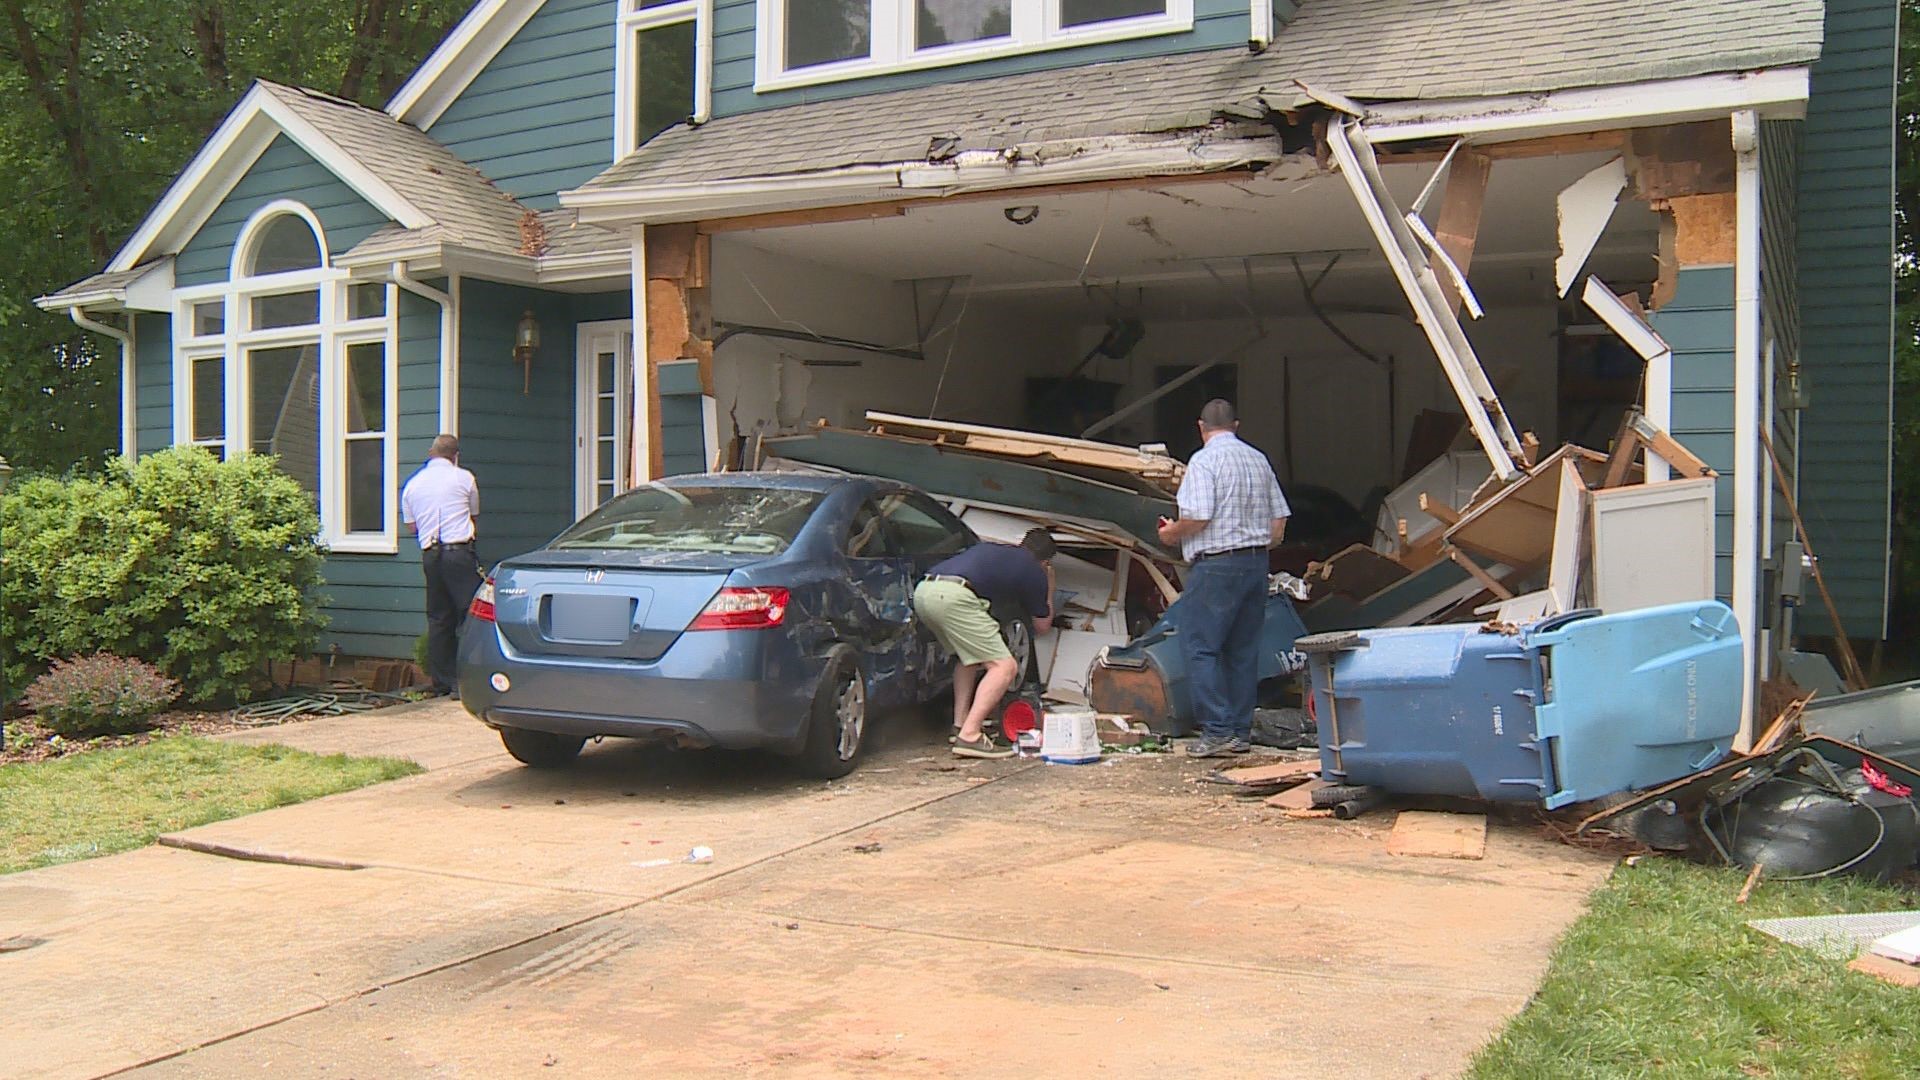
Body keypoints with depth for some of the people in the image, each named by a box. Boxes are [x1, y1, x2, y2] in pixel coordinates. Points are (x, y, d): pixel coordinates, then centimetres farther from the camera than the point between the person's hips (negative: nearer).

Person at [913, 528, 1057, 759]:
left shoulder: (991, 548, 34)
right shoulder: (1034, 572, 18)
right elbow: (1042, 626, 30)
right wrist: (1049, 586, 43)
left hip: (922, 590, 8)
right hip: (954, 596, -8)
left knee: (968, 655, 29)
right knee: (1004, 667, -2)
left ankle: (960, 725, 23)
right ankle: (969, 736, -11)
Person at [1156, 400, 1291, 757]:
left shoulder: (1204, 460, -9)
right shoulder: (1258, 459, 13)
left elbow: (1198, 517, -18)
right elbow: (1279, 520, 12)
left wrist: (1171, 534, 0)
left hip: (1217, 565, -7)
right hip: (1256, 563, 7)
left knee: (1200, 647, -2)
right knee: (1244, 650, 11)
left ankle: (1218, 731, -7)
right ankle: (1241, 732, 14)